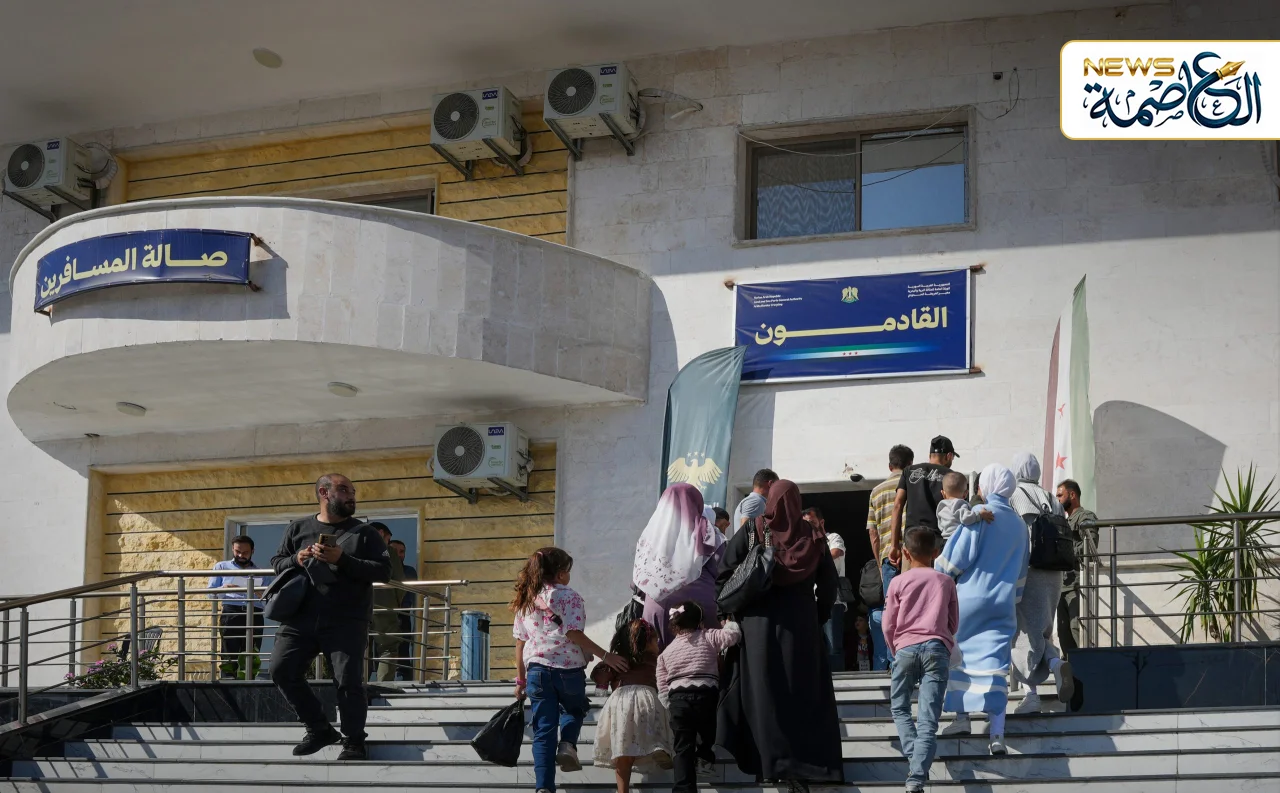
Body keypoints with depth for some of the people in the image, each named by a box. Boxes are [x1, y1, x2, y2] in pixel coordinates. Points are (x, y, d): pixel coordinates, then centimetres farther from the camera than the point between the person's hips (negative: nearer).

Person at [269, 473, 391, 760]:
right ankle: (319, 729, 10)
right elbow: (276, 562, 17)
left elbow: (383, 570, -4)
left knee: (348, 680, -11)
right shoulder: (298, 529, 14)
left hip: (346, 622, -3)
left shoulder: (363, 533, 7)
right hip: (300, 618, 3)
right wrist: (295, 560, -6)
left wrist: (342, 560, -15)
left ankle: (354, 741, 6)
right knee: (282, 671, -5)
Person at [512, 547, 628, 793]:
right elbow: (573, 634, -17)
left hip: (536, 669, 3)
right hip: (568, 669, -3)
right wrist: (605, 656, -13)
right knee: (574, 710, 25)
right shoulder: (569, 597, -6)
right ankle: (567, 745, -4)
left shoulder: (525, 600, 10)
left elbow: (520, 642, 11)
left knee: (543, 730, 6)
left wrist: (521, 679, 16)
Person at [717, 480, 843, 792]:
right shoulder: (812, 538, 2)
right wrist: (817, 620, 14)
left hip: (758, 626, -1)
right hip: (802, 629, 1)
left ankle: (771, 763, -1)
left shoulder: (750, 532, -2)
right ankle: (808, 765, -2)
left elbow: (724, 578, -6)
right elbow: (828, 587, 4)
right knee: (802, 694, 5)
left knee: (763, 695, 4)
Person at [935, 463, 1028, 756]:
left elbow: (958, 556, -10)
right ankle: (997, 733, -10)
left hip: (970, 599, -4)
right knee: (994, 666, -1)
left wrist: (939, 573, 7)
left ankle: (962, 717, 15)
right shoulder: (1019, 525, 11)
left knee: (958, 655, 14)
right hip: (1003, 604, 4)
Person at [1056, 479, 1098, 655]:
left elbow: (1090, 547, -16)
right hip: (1064, 584, 9)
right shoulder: (1066, 521, 25)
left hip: (1078, 584, -9)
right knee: (1064, 631, 6)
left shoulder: (1085, 517, -1)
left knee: (1077, 628, -17)